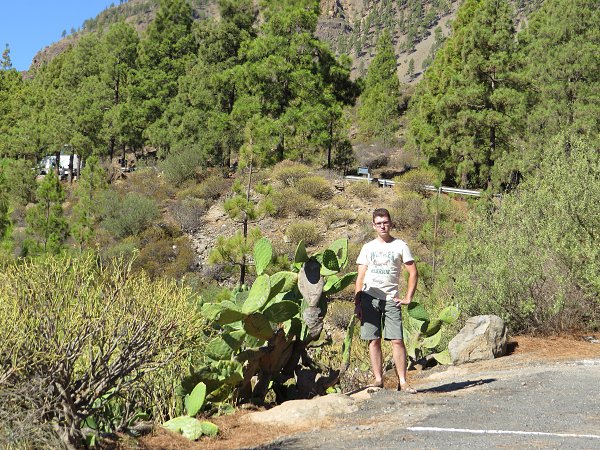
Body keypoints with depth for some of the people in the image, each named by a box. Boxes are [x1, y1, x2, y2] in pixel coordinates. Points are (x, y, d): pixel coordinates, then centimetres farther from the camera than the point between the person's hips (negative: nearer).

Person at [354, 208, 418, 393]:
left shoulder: (400, 246, 6)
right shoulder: (368, 247, 11)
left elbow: (413, 273, 7)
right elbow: (360, 277, 10)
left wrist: (408, 298, -1)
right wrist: (357, 303, 2)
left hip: (391, 299, -1)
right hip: (369, 297, 2)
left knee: (397, 340, -8)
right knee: (373, 340, -1)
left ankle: (402, 381, -4)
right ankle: (378, 379, 5)